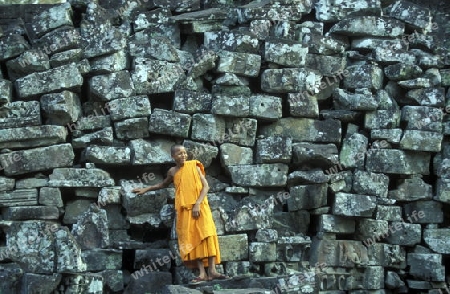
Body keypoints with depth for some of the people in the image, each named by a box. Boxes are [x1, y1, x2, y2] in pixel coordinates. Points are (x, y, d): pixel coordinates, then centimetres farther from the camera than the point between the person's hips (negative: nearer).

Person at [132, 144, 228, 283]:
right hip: (184, 209, 2)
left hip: (200, 206, -2)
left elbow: (206, 186, -4)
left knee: (207, 234, -14)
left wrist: (197, 204, -15)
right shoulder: (172, 172, 10)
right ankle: (202, 273, -9)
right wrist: (145, 189, 28)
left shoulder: (193, 166, 1)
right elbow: (163, 184, 31)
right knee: (192, 238, -6)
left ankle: (212, 270, -15)